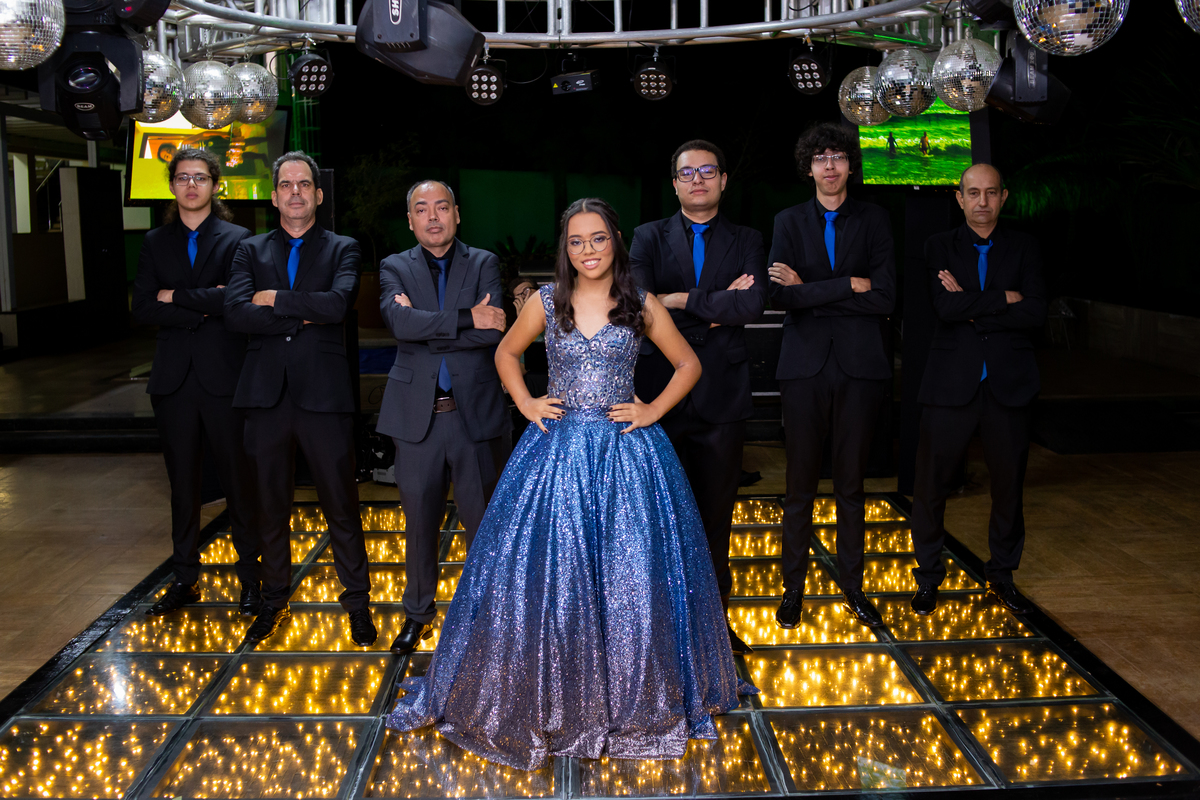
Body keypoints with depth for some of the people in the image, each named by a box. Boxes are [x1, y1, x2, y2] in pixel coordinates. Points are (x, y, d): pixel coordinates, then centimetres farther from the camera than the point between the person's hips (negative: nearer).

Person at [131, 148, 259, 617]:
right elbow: (142, 309, 1)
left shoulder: (237, 239, 1)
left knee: (238, 481, 2)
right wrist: (202, 308, -11)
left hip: (224, 378, -3)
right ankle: (185, 579, 22)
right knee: (183, 484, 11)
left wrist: (175, 296, -8)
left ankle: (251, 578, 13)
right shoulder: (156, 243, 12)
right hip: (174, 380, 4)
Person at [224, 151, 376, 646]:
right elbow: (235, 313, -5)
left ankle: (357, 604, 16)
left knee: (341, 504, 3)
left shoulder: (342, 249, 6)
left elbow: (338, 304, -14)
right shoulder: (252, 250, 12)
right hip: (266, 395, 3)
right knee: (270, 505, 13)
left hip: (323, 395, -2)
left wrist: (275, 299, -8)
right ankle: (274, 601, 28)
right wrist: (303, 314, -11)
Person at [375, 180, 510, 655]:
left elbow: (494, 331, -12)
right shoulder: (395, 268, 6)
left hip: (475, 414, -1)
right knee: (419, 521, 11)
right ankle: (418, 611, 30)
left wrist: (425, 328, -12)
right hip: (417, 415, 1)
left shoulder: (483, 264, 4)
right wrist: (466, 319, -18)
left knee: (483, 521, 7)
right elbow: (400, 322, -14)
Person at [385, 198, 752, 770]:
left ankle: (632, 696, 22)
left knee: (628, 572, 2)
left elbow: (688, 365, 10)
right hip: (557, 447, 1)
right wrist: (525, 403, 5)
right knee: (547, 567, 2)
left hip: (628, 452, -1)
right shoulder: (546, 302, 3)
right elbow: (506, 353, 17)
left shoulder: (642, 307, 1)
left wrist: (654, 410, -1)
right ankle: (548, 695, 20)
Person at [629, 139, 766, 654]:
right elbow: (638, 302, -13)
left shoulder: (746, 241, 8)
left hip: (722, 395, 1)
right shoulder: (649, 237, 6)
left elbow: (753, 304, -11)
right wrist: (718, 306, -14)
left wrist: (683, 300, -13)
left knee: (716, 516, 10)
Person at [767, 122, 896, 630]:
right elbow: (779, 295, -8)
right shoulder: (789, 222, 7)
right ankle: (793, 588, 16)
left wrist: (810, 291, -8)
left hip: (859, 365, 1)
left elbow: (885, 298, -6)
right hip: (805, 365, 0)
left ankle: (853, 586, 22)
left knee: (851, 486, 9)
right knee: (800, 487, 4)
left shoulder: (874, 220, 7)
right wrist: (849, 286, -12)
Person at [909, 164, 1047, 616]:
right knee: (931, 484, 0)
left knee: (1008, 484, 9)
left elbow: (1036, 314, -6)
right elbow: (945, 307, -12)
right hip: (952, 383, -1)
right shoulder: (940, 248, 5)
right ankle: (928, 577, 18)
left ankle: (1002, 577, 27)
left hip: (1009, 384, 2)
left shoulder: (1024, 248, 8)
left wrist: (973, 307, -10)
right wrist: (1003, 299, -10)